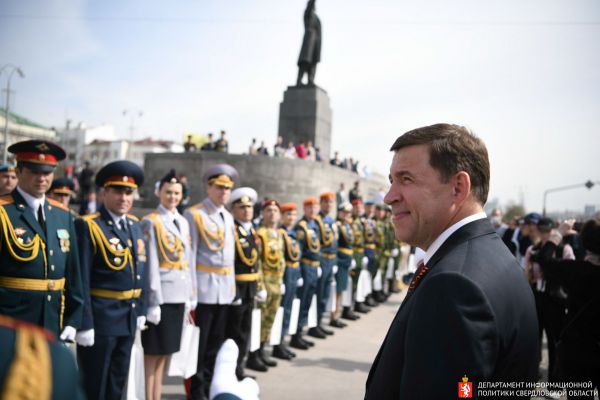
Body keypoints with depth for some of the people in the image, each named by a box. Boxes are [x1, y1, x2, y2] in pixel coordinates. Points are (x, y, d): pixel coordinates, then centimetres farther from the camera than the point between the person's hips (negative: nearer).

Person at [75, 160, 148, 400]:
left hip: (128, 318, 7)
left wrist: (140, 310, 11)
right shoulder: (88, 226, -13)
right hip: (100, 317, -7)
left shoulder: (135, 225, 9)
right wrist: (84, 324, -19)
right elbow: (81, 279, -17)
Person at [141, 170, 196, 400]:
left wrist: (191, 295, 11)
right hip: (160, 295, -6)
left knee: (166, 350, 13)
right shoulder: (151, 222, -7)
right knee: (154, 352, 2)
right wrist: (153, 301, -14)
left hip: (179, 295, 6)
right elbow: (150, 264, -11)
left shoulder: (183, 222, 13)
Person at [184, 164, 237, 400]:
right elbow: (189, 254, -10)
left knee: (217, 341, 13)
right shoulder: (194, 214, -7)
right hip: (204, 287, -7)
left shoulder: (229, 217, 14)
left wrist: (232, 284, 15)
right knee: (199, 342, 0)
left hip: (225, 288, 7)